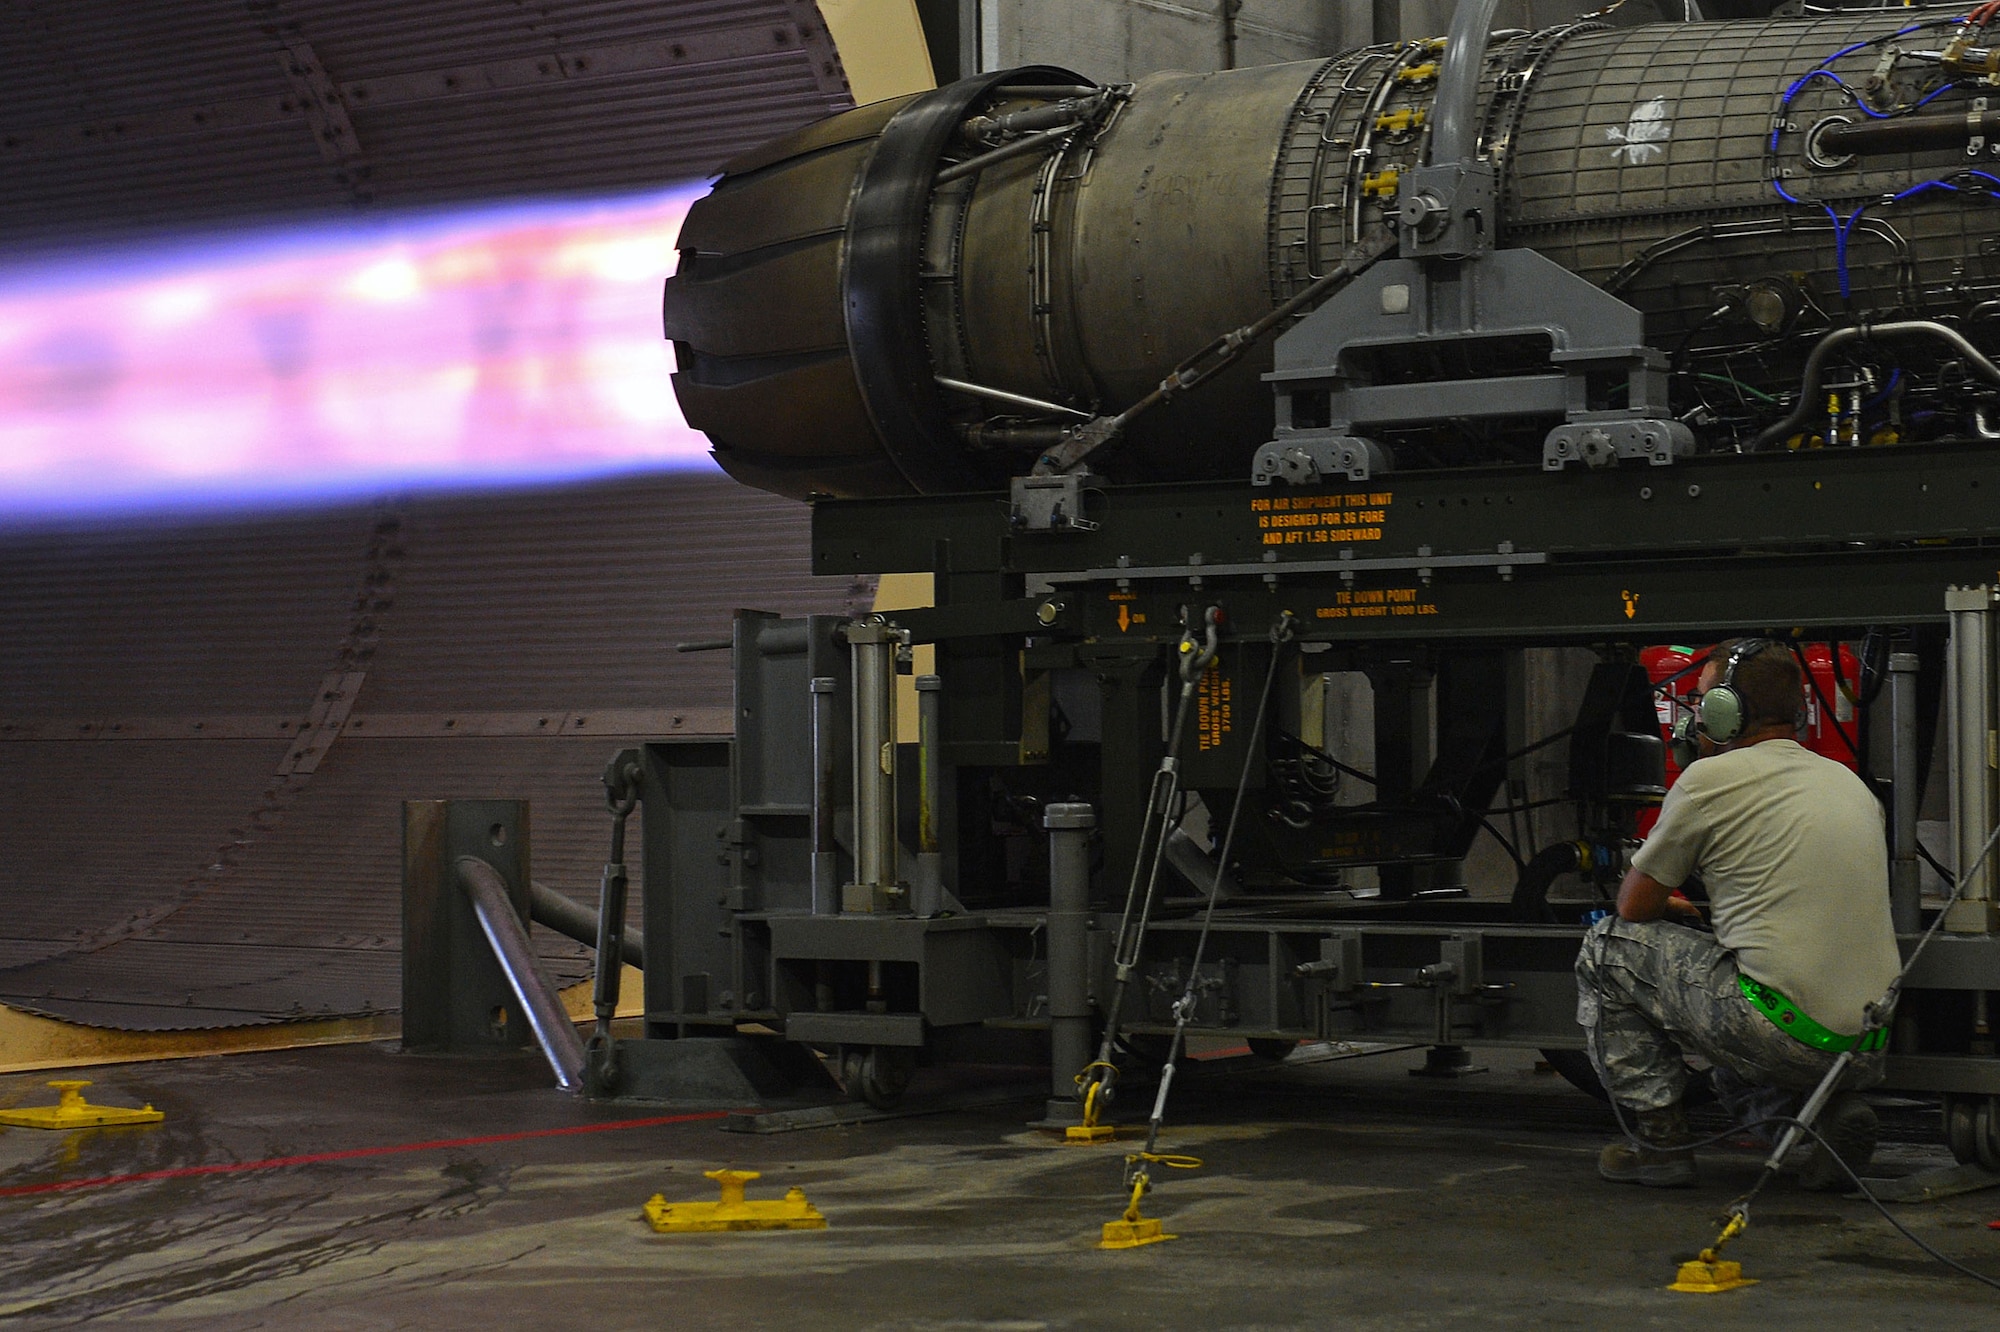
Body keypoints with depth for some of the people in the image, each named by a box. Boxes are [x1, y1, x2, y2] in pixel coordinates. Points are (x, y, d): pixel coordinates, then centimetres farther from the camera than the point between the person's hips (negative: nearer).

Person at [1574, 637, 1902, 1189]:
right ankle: (1828, 1110, 7)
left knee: (1607, 946, 11)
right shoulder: (1850, 783, 18)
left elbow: (1634, 905, 10)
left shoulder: (1711, 778, -1)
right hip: (1869, 1054, 7)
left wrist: (1673, 906, 33)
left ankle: (1657, 1140, 9)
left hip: (1781, 1033, -7)